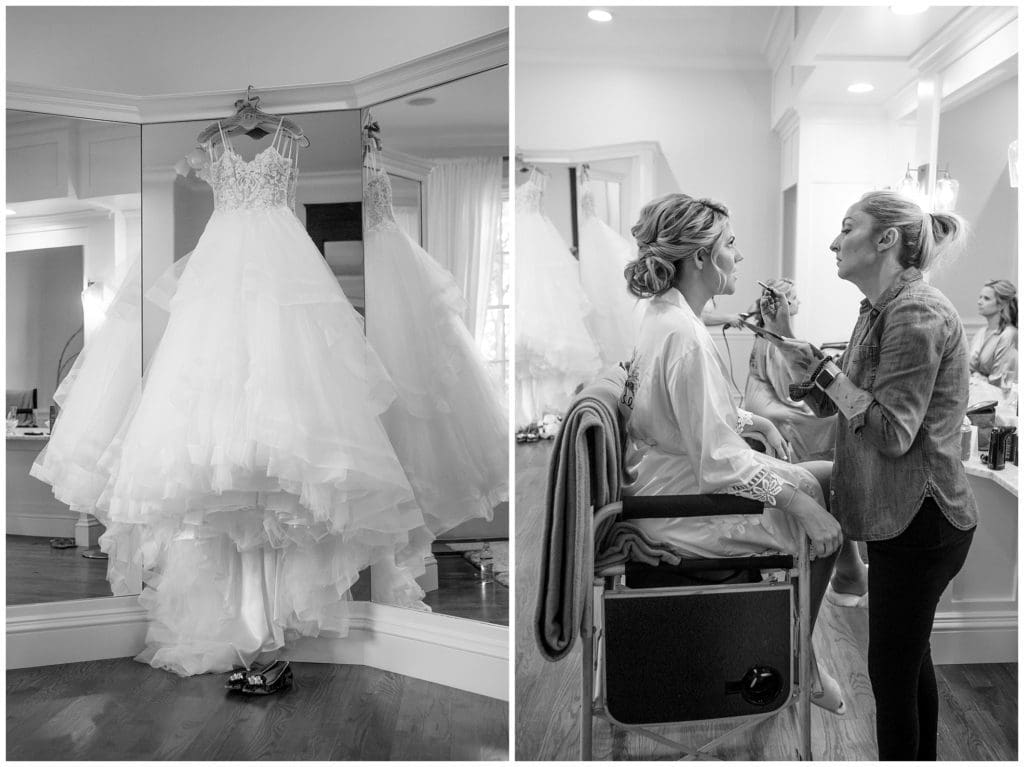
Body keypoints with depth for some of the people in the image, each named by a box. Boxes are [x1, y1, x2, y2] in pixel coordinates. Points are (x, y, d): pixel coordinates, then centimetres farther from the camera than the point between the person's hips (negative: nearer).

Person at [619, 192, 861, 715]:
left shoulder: (664, 315, 5)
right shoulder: (684, 336, -27)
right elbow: (719, 462, -26)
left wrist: (756, 422, 10)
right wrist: (798, 503, -22)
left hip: (673, 476, 10)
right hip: (684, 504, -10)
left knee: (830, 479, 12)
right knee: (823, 521, 1)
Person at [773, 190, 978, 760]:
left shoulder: (917, 313, -19)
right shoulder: (882, 309, 11)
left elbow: (891, 433, -23)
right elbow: (831, 405, 10)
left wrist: (823, 366, -19)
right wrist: (791, 342, 1)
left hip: (919, 524, -10)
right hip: (905, 518, 10)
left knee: (893, 672, 1)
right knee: (910, 660, 22)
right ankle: (922, 756, 38)